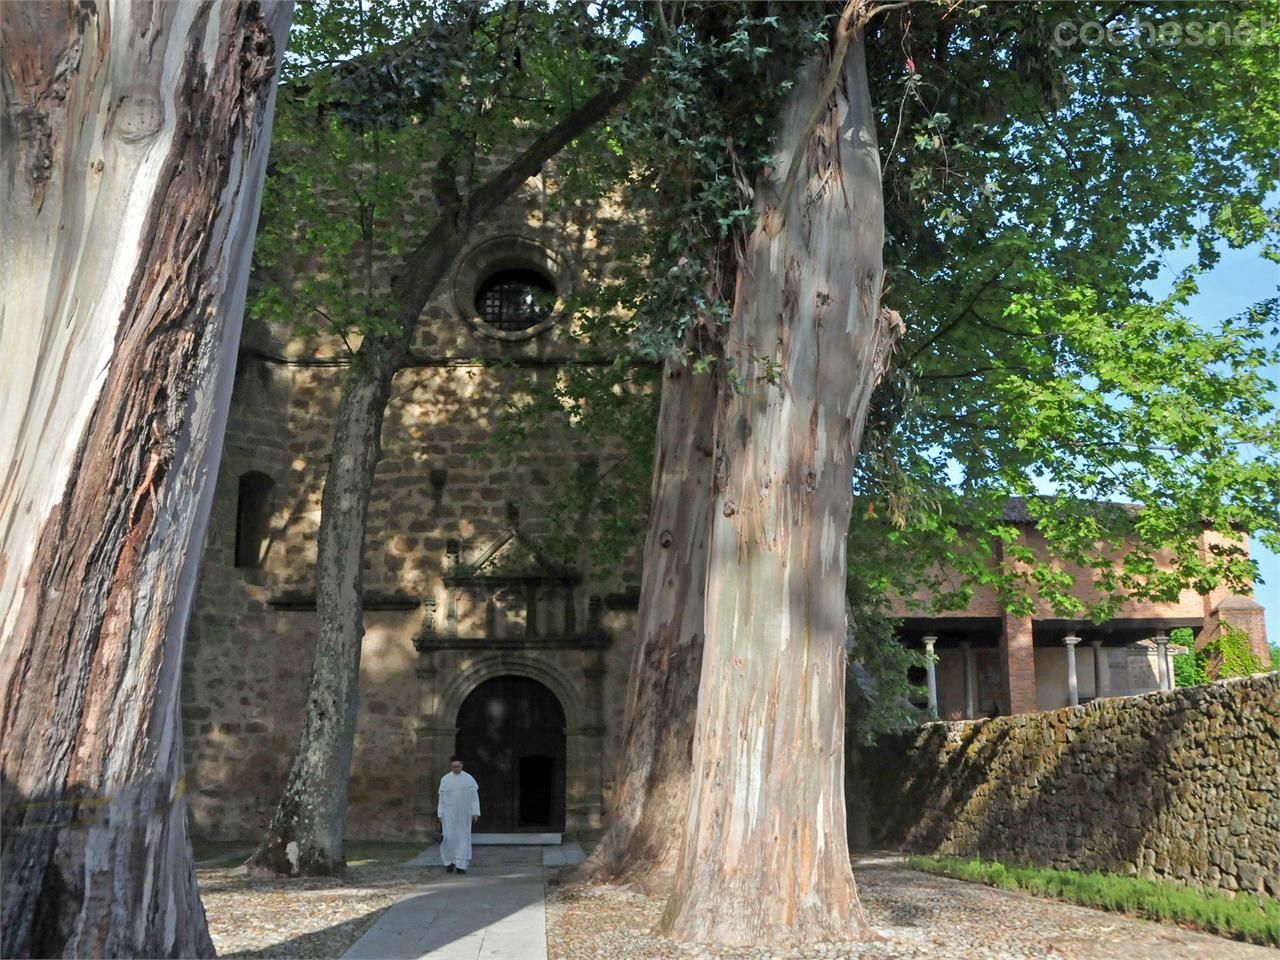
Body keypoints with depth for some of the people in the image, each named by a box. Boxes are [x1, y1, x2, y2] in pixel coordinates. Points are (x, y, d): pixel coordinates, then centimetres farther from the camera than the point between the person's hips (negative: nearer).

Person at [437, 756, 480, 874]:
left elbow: (475, 797, 1)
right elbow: (441, 798, 6)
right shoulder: (445, 779, 3)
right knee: (448, 837, -7)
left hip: (464, 814, 0)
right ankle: (449, 862, 12)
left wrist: (476, 813, -4)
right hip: (449, 814, 0)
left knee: (463, 838, 0)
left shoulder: (469, 779, 1)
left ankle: (461, 865, 6)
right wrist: (440, 814, 2)